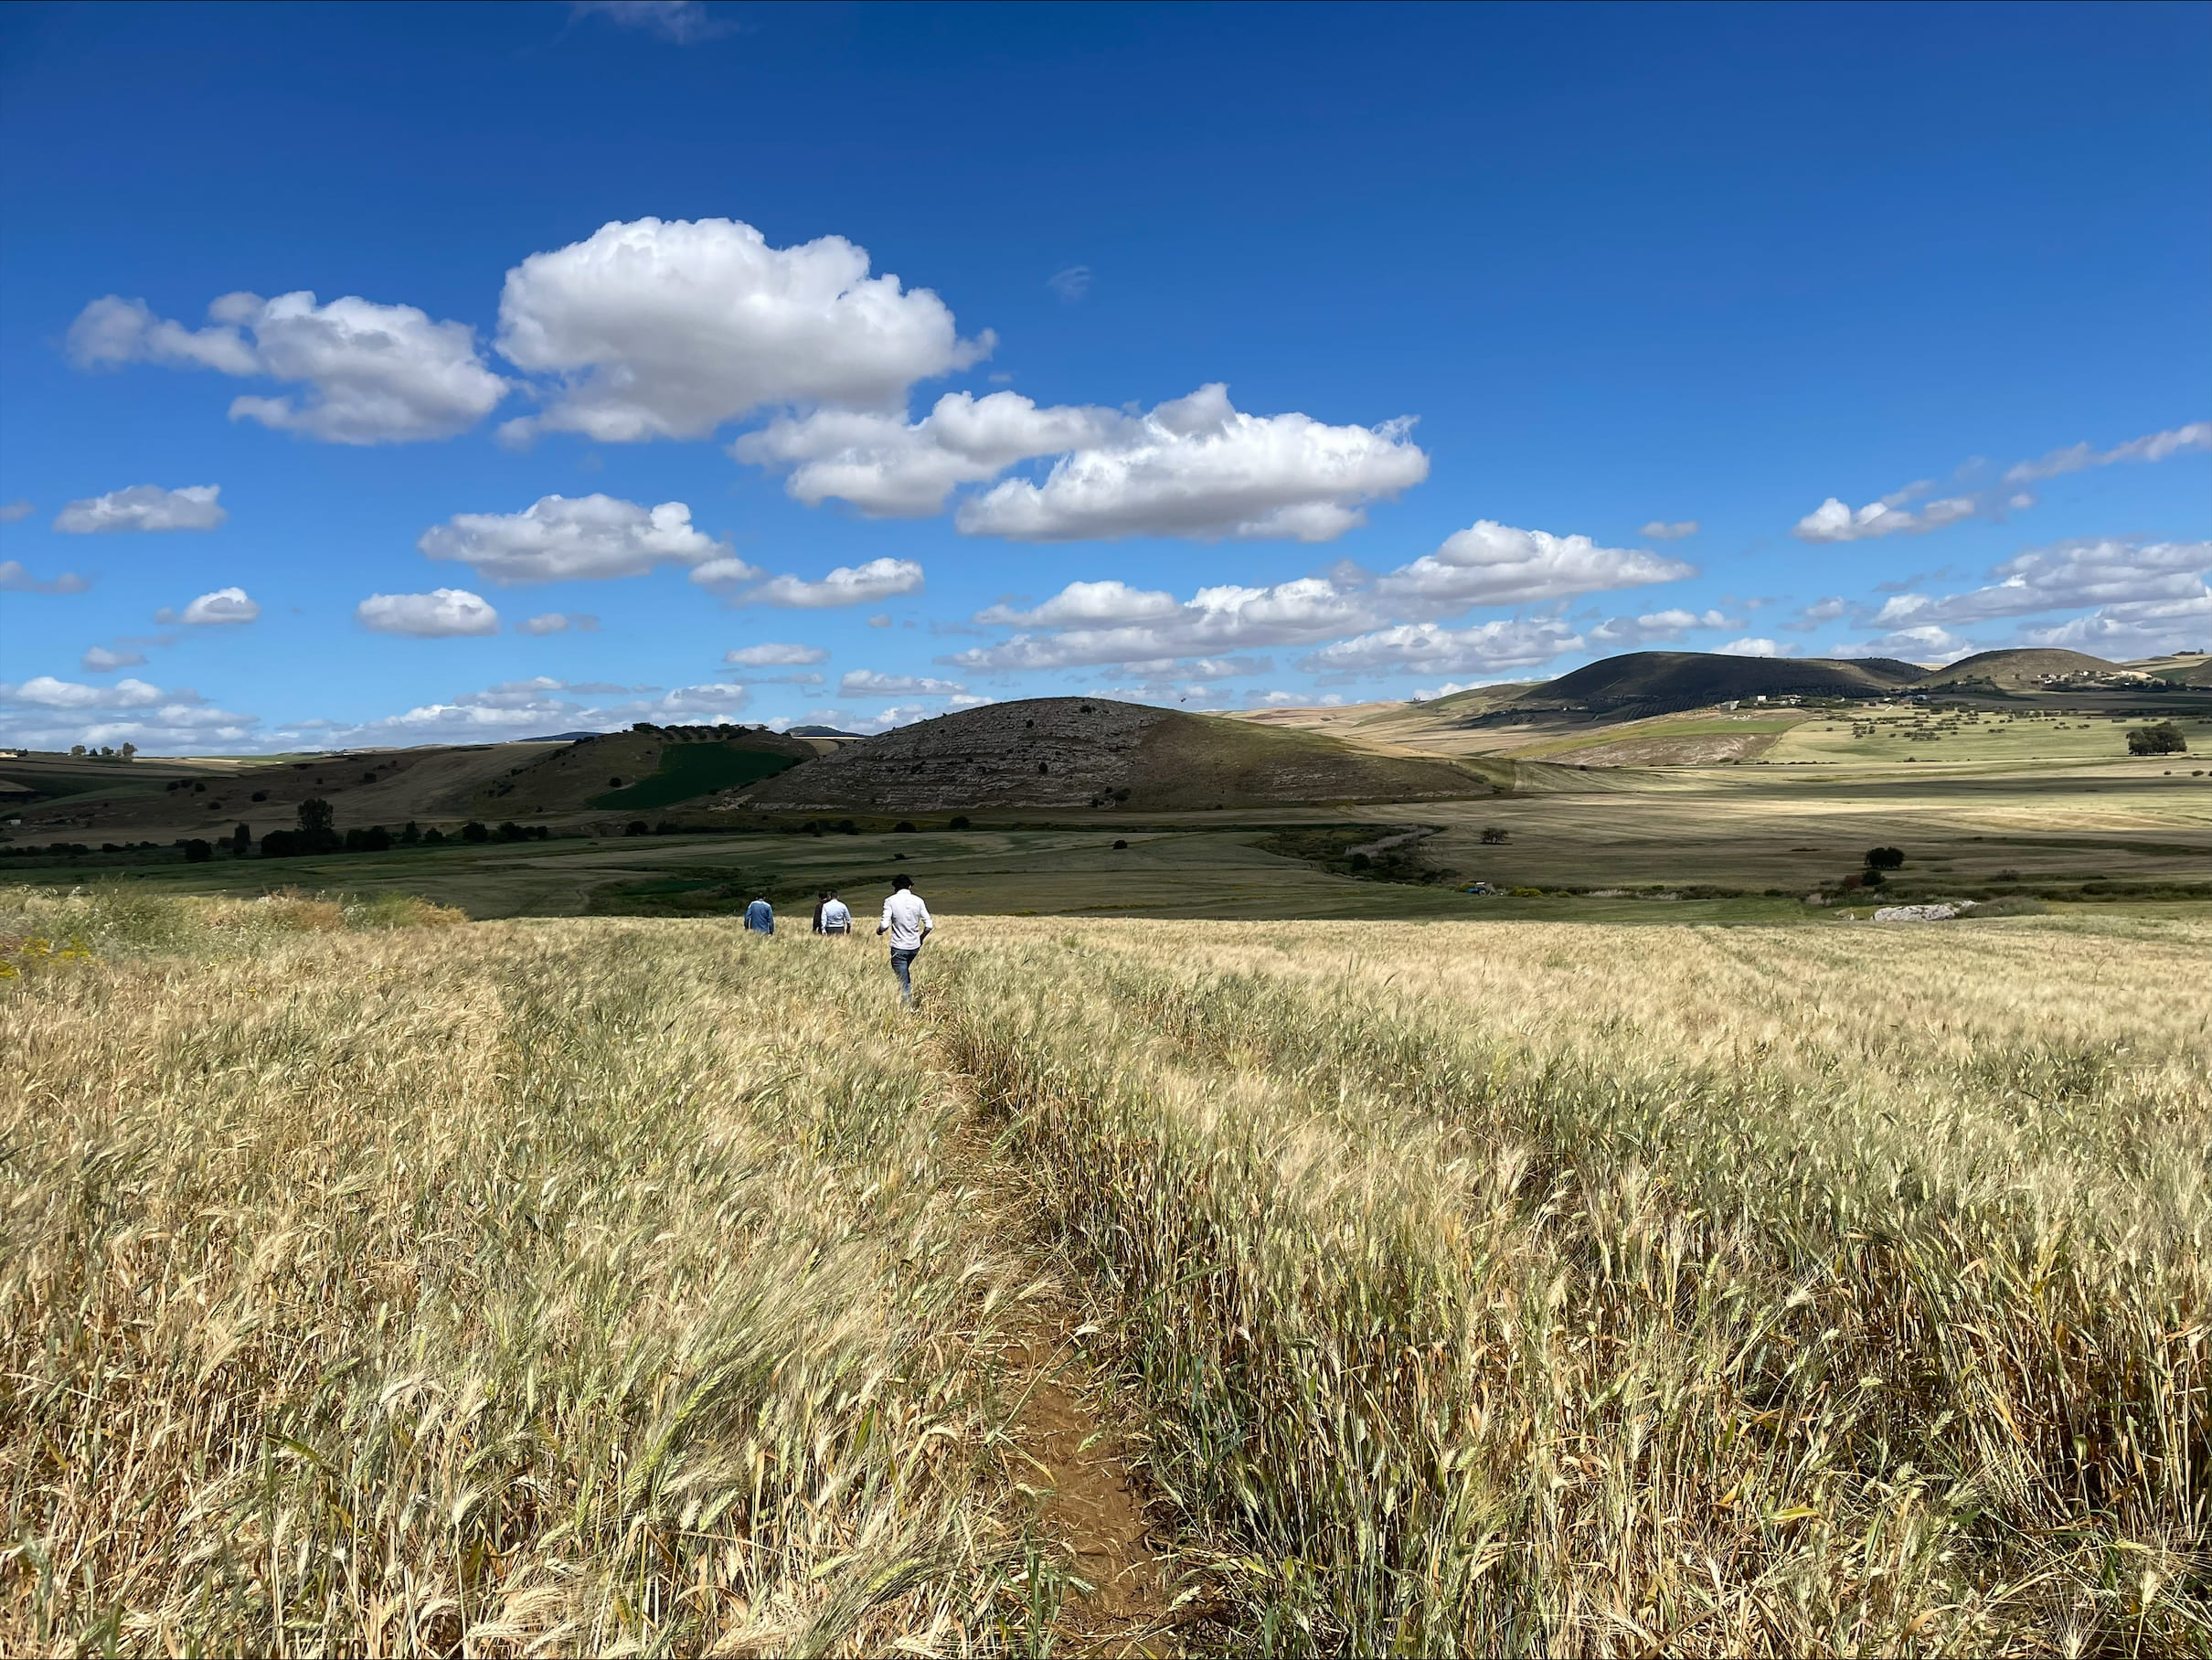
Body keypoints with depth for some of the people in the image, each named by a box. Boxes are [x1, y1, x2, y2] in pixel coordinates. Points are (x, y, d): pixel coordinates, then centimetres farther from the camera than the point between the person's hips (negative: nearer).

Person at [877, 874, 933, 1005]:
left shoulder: (890, 901, -8)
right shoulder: (918, 900, 0)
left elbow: (885, 925, -17)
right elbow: (929, 926, -2)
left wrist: (878, 931, 6)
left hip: (899, 947, -4)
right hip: (915, 946, 4)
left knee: (903, 982, 1)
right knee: (907, 973, 27)